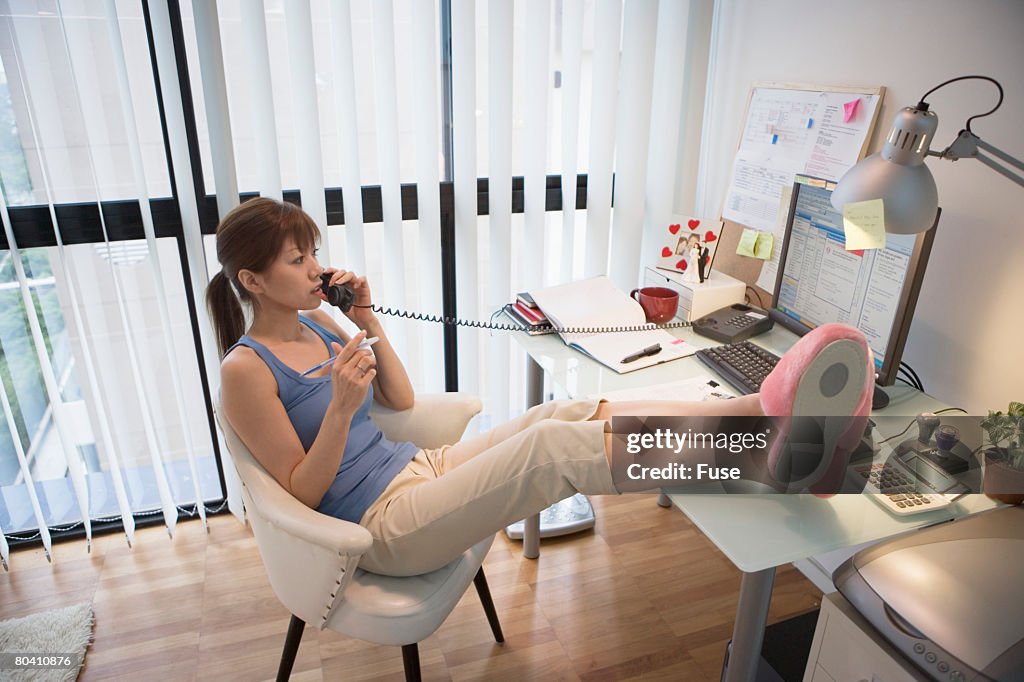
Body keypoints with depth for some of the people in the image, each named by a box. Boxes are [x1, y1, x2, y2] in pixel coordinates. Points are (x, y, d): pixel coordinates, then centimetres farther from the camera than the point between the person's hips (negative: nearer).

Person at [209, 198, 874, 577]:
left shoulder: (314, 322, 10)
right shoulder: (246, 371, -12)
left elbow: (402, 400, 14)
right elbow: (302, 491, -11)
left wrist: (369, 322, 1)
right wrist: (342, 405, -26)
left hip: (415, 468, 7)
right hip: (381, 527, -7)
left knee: (562, 414, -16)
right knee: (552, 444, -29)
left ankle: (766, 408, -25)